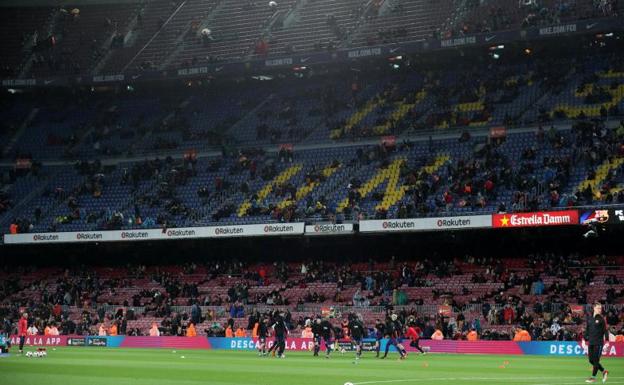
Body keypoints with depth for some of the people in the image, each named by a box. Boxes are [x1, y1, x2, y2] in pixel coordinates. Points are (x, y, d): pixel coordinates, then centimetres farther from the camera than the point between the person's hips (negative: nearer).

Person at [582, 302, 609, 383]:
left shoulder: (601, 319, -4)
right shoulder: (589, 318, 10)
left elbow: (606, 330, -6)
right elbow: (587, 330, 16)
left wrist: (607, 342, -13)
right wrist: (584, 340, 11)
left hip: (599, 343, -5)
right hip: (590, 343, 5)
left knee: (596, 360, -5)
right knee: (591, 360, 6)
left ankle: (593, 377, 3)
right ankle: (604, 371, 23)